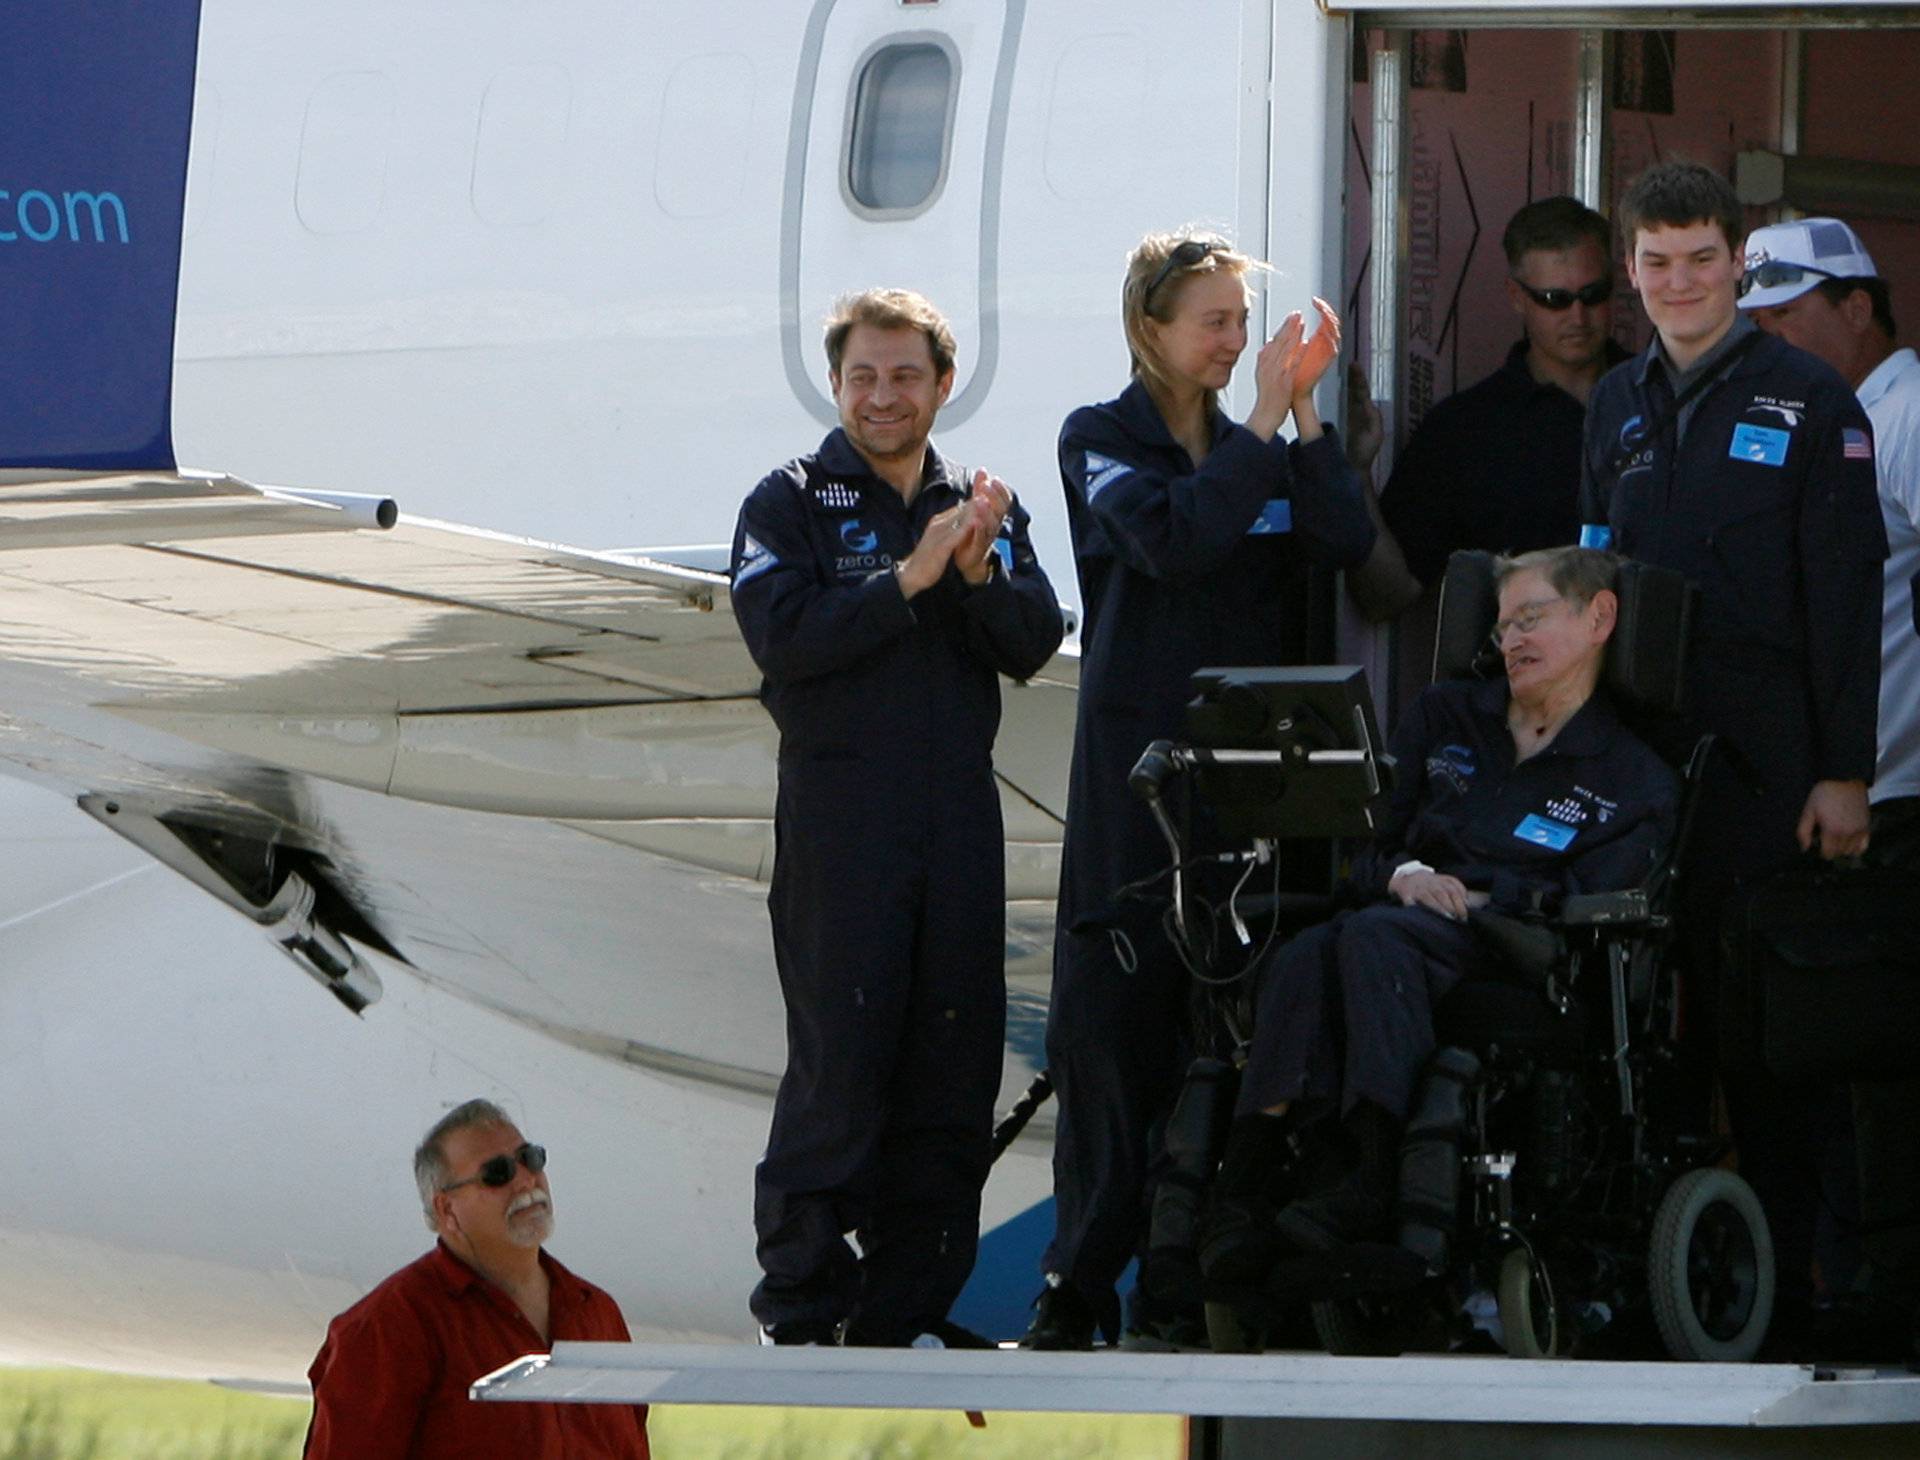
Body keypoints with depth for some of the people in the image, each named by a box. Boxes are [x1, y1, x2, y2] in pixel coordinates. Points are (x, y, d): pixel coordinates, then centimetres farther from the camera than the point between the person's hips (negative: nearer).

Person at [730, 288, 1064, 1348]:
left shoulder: (982, 506, 15)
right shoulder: (791, 504, 3)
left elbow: (1034, 644, 4)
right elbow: (784, 634, -13)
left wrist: (979, 574, -13)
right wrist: (911, 578, -17)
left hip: (958, 814, 4)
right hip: (838, 815, -4)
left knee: (952, 1064, 3)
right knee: (839, 1063, -7)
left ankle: (908, 1307, 10)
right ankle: (799, 1308, -1)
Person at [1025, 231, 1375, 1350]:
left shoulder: (1256, 448, 17)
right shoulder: (1103, 441, 2)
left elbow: (1347, 544, 1)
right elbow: (1173, 538, -16)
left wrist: (1307, 413, -7)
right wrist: (1266, 424, -14)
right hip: (1137, 768, -4)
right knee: (1114, 1016, -6)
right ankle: (1080, 1285, -4)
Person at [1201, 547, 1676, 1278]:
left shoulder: (1634, 783, 15)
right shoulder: (1442, 717, 27)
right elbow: (1359, 848, 20)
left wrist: (1477, 899, -11)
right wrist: (1402, 875, -3)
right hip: (1400, 923, 3)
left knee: (1376, 936, -39)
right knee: (1300, 959, -36)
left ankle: (1372, 1179, -55)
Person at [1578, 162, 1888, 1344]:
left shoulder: (1809, 404, -2)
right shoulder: (1619, 408, 15)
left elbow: (1846, 599, -5)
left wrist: (1845, 773, -11)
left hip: (1760, 758, -5)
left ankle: (1782, 1276, 0)